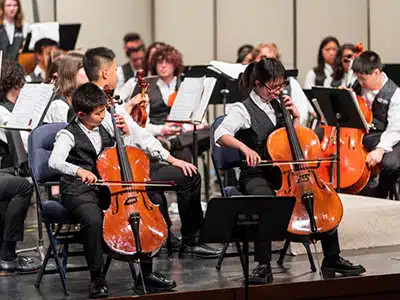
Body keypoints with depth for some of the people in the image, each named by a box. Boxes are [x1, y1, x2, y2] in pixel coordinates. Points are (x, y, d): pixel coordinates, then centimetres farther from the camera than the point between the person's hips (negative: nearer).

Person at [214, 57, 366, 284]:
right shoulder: (244, 110, -5)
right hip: (256, 175, -6)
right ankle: (263, 266, -29)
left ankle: (332, 259, -3)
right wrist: (245, 147, -37)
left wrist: (296, 118, 6)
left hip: (283, 172, 6)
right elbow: (221, 135, -21)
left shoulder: (279, 106, 14)